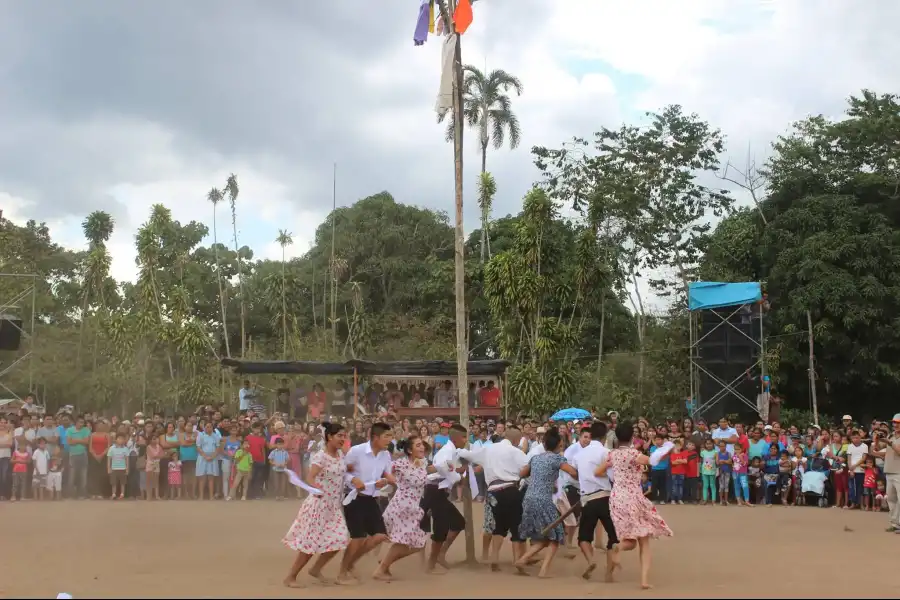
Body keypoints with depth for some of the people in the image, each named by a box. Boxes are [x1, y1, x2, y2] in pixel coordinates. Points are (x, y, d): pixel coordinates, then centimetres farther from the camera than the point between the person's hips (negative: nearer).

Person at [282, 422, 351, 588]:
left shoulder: (341, 454, 4)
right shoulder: (320, 456, -19)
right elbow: (309, 478, -31)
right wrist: (317, 489, -49)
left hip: (334, 506, 7)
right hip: (319, 504, -7)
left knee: (338, 540, 3)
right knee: (311, 542, -3)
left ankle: (316, 569, 22)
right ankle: (290, 576, 11)